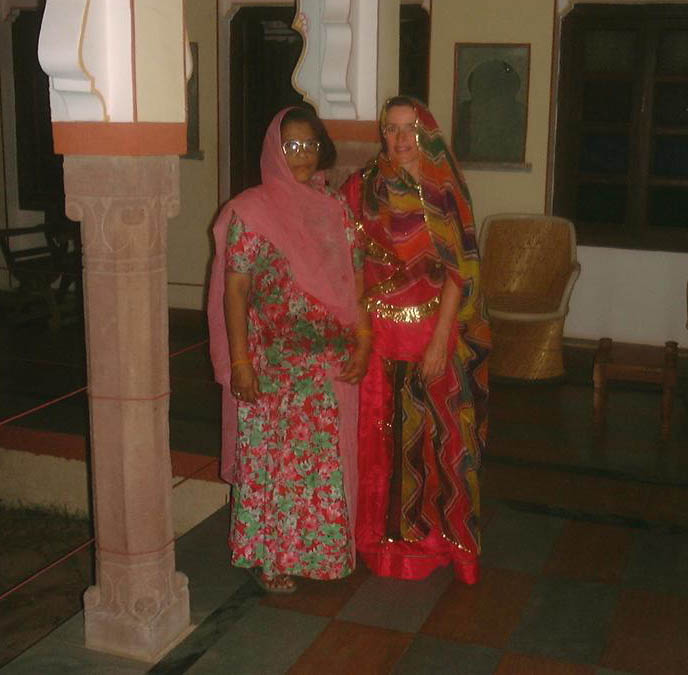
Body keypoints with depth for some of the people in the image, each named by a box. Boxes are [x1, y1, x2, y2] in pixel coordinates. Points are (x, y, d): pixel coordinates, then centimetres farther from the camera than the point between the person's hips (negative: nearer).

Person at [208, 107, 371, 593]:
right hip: (272, 364, -4)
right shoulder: (251, 211, -7)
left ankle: (323, 548, 30)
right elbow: (235, 289, -9)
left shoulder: (337, 209, 7)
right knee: (272, 456, 5)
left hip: (331, 362, 4)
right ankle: (269, 557, 22)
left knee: (328, 456, 12)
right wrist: (239, 361, -14)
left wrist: (363, 341, 0)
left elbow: (355, 280, 8)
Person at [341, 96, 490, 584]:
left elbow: (458, 270, -7)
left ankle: (434, 534, 25)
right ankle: (382, 532, 25)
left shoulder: (446, 192, -1)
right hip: (377, 331, 1)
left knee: (434, 435, 6)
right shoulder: (361, 187, 4)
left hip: (432, 331, -1)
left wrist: (440, 339, -13)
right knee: (377, 434, 7)